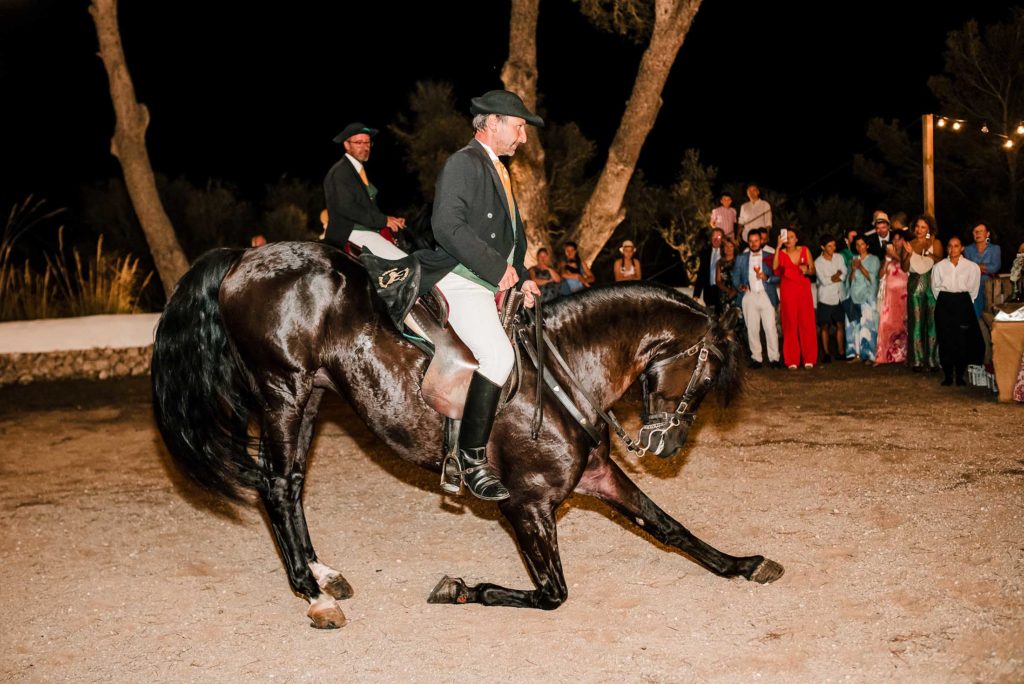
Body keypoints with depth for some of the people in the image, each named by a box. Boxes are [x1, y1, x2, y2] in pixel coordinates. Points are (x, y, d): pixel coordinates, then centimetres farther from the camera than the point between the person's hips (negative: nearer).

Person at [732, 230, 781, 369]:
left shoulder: (769, 257, 10)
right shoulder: (741, 258, 14)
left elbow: (777, 276, 6)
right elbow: (735, 276, 10)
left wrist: (767, 278, -13)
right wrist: (739, 286, -10)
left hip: (766, 296, -2)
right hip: (748, 296, 2)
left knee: (770, 328, -8)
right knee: (752, 329, 1)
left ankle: (774, 358, -5)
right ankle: (756, 358, 7)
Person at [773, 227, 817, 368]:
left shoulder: (805, 251, 7)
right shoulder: (781, 253, 2)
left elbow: (813, 270, 11)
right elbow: (774, 267, -17)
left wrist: (807, 270, -12)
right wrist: (778, 246, -19)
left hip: (804, 289, 1)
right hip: (787, 291, -1)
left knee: (807, 324, -1)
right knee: (790, 325, -2)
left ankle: (809, 358, 6)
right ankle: (792, 361, 1)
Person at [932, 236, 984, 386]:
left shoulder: (972, 266, 0)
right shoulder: (939, 266, 5)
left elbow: (973, 288, 5)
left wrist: (965, 303, 6)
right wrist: (944, 301, 8)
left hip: (963, 303, -1)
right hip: (944, 303, 1)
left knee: (962, 339, -3)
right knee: (945, 339, -1)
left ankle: (960, 375, 5)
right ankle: (947, 375, 5)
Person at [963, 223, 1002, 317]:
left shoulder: (995, 248, 12)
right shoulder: (968, 249, 14)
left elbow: (996, 267, -3)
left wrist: (976, 267, -1)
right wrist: (987, 269, -6)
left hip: (988, 284, 0)